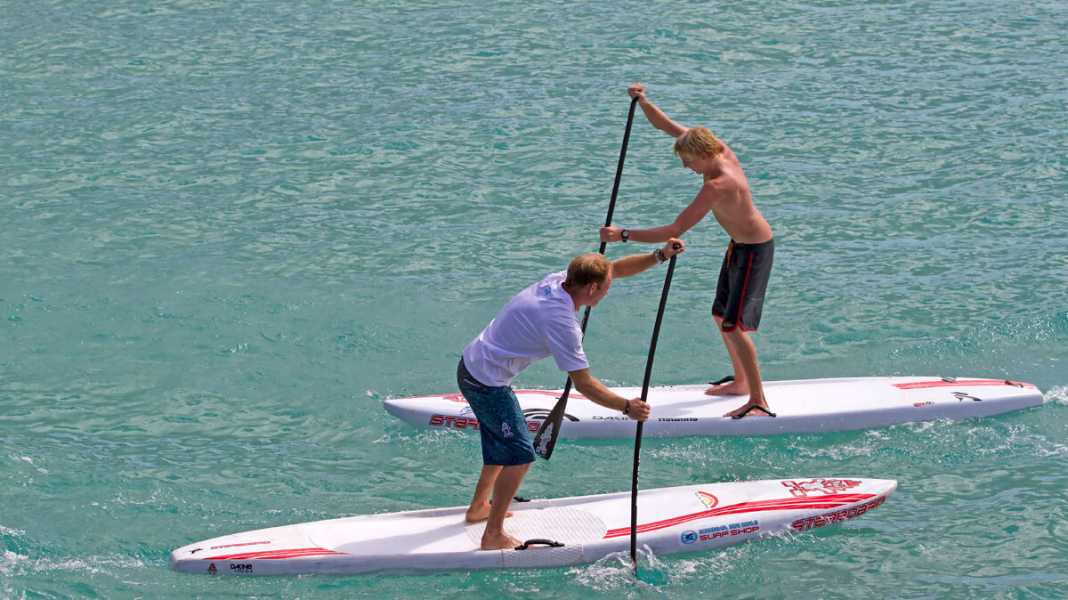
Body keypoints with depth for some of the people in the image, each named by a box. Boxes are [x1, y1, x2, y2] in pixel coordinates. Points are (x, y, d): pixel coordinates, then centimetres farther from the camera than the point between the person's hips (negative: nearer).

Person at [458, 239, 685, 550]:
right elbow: (585, 385, -23)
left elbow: (614, 268, 10)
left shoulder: (558, 279, -3)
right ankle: (493, 536, 3)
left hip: (472, 364, 9)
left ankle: (479, 507, 41)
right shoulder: (561, 322, -28)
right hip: (488, 382, -9)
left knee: (502, 444, 25)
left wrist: (660, 255, 2)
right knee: (520, 454, -2)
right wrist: (627, 407, -15)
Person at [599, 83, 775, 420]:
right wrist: (642, 102, -18)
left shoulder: (717, 186, -34)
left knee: (734, 326, -12)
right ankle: (741, 382, 33)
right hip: (740, 244, 10)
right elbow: (666, 126, -1)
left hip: (754, 250, -10)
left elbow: (675, 231, -35)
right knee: (721, 316, 19)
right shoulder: (719, 150, -8)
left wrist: (624, 235, -33)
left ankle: (759, 402, -9)